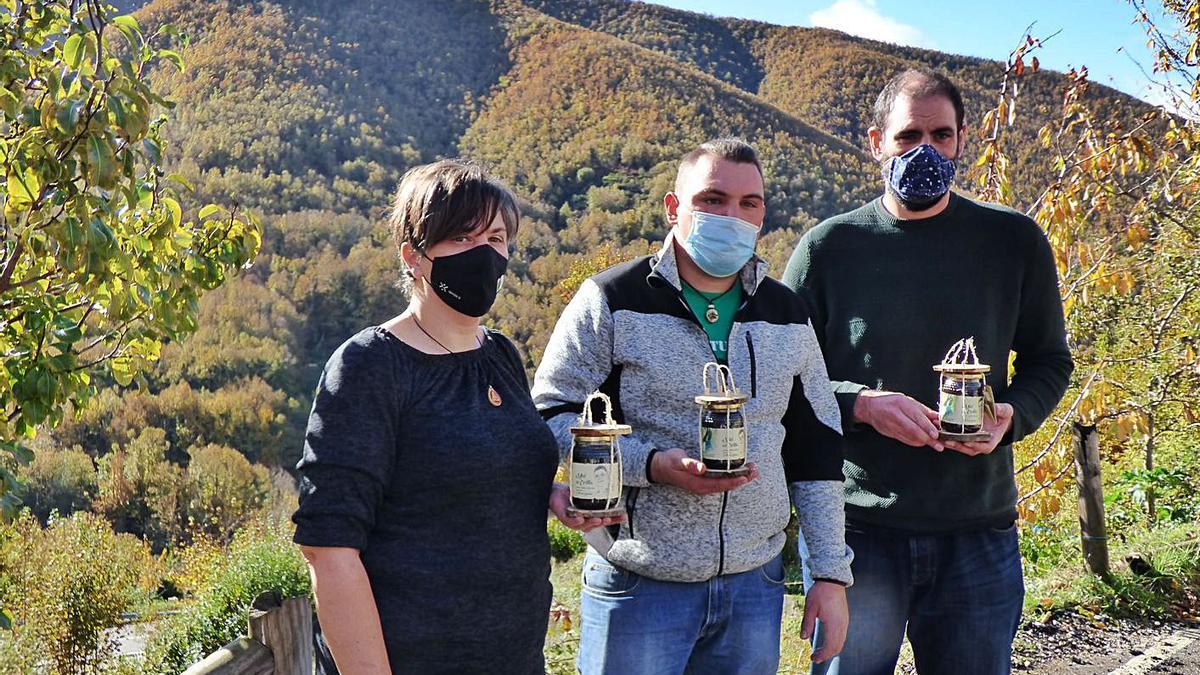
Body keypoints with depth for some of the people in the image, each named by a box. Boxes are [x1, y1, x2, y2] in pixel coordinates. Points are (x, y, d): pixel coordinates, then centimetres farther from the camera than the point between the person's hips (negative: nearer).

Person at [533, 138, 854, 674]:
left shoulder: (787, 316, 8)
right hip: (637, 586, -4)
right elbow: (551, 418, -7)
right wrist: (652, 465, -21)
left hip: (754, 587, 4)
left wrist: (831, 575, 8)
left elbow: (816, 453, 12)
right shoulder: (612, 301, -6)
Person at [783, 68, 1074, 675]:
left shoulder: (1015, 242, 3)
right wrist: (862, 404, -17)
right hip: (856, 530, -1)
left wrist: (1012, 415, -10)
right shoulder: (828, 248, -1)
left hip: (979, 532, 2)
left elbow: (1048, 362, 12)